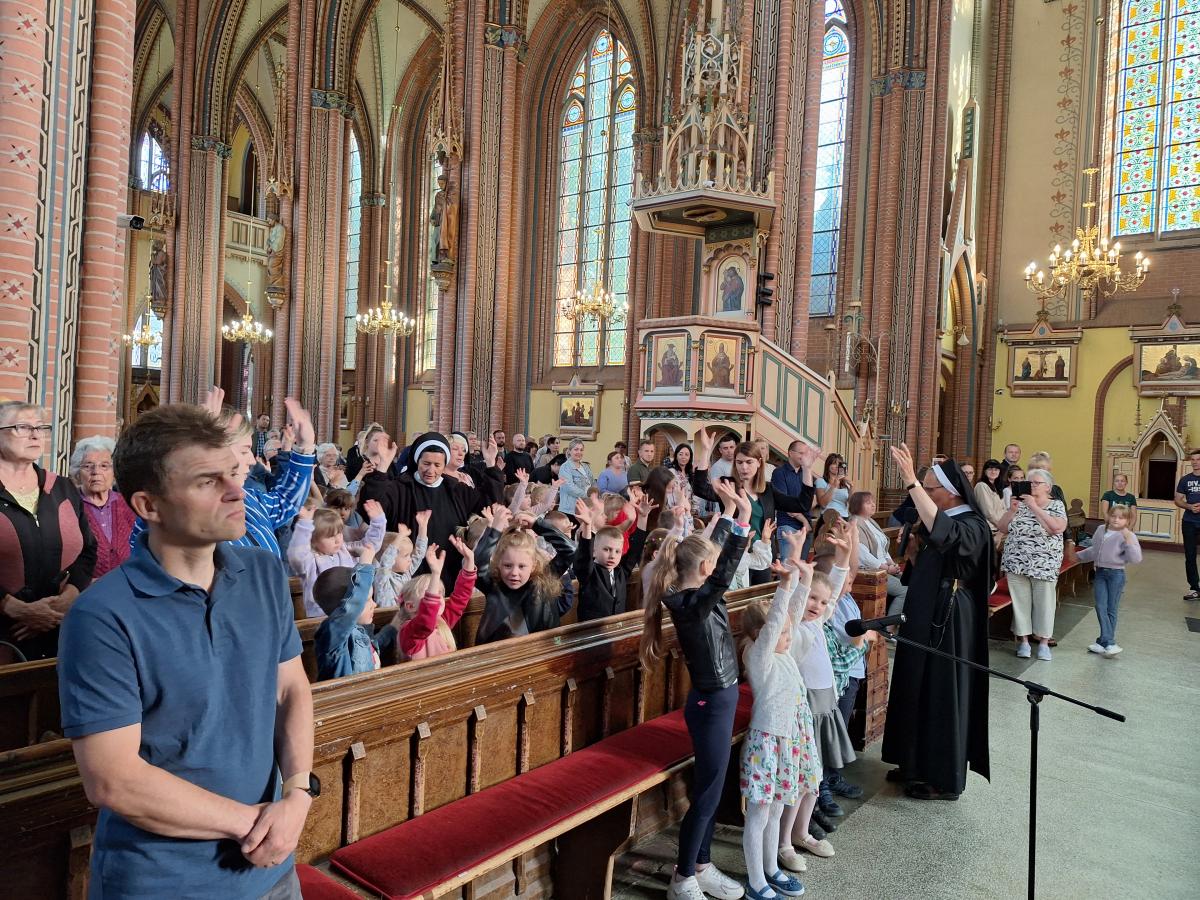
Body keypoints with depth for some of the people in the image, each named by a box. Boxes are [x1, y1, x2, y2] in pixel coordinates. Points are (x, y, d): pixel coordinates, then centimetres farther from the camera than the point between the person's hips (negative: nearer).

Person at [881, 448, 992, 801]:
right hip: (925, 616, 9)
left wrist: (911, 481, -44)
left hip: (946, 620, -9)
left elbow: (940, 531, -42)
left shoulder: (972, 526, -18)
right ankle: (918, 764, 28)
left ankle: (944, 778, 13)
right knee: (918, 689, 15)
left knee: (940, 694, 0)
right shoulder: (945, 518, 9)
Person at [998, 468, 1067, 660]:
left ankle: (1043, 642, 18)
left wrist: (1034, 507, -19)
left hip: (1044, 565, -2)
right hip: (1017, 563, 2)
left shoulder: (1057, 505, 0)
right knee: (1020, 601, 6)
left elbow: (1058, 528, -20)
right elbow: (1002, 529, 6)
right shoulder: (1020, 504, 7)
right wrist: (1012, 509, -9)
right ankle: (1023, 640, 16)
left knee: (1044, 602, 5)